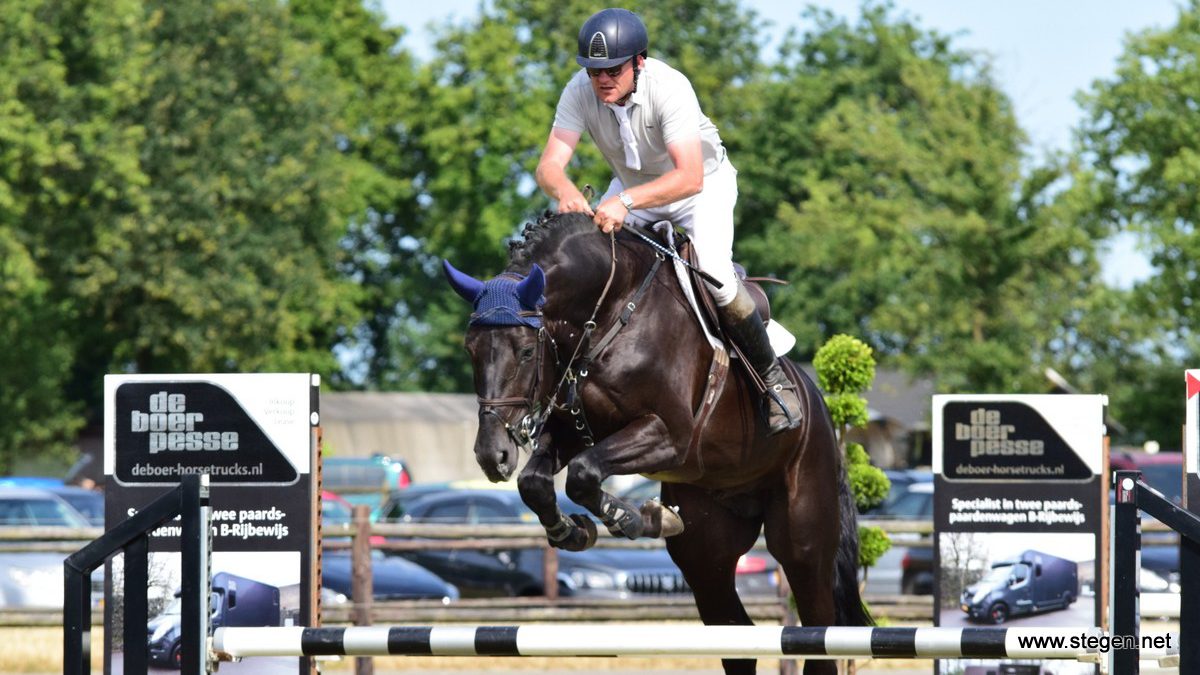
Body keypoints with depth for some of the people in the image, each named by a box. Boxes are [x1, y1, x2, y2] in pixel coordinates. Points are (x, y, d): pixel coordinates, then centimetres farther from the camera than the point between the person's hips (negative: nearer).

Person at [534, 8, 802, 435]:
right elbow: (550, 165, -26)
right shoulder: (580, 93, -22)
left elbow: (689, 178, -43)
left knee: (713, 271, -26)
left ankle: (771, 375, -6)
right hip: (631, 185, 5)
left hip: (702, 181, -5)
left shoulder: (670, 88, -35)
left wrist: (626, 202, -56)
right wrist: (566, 193, -51)